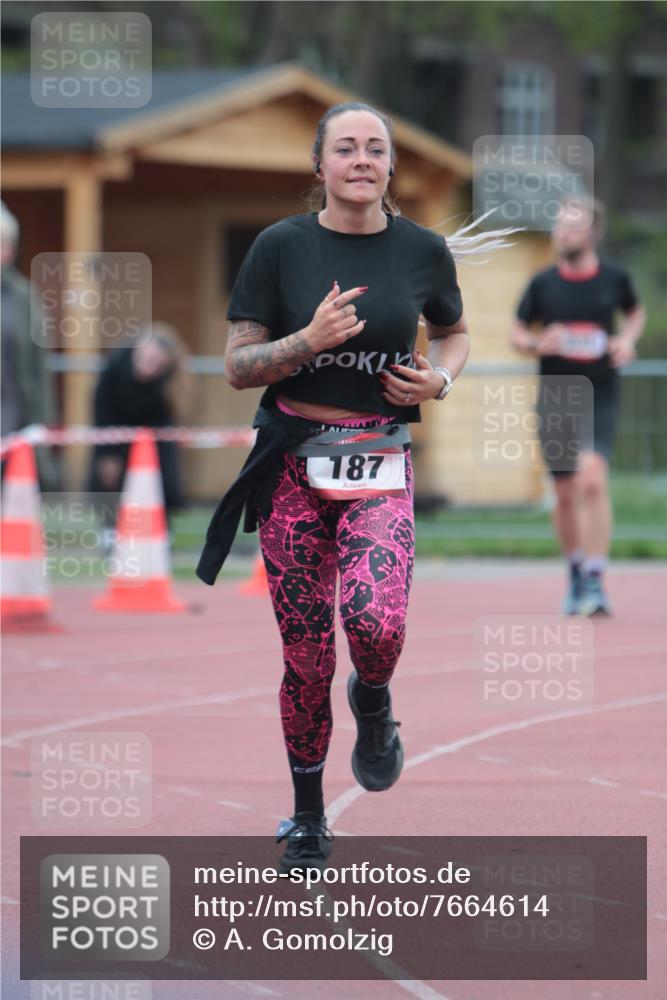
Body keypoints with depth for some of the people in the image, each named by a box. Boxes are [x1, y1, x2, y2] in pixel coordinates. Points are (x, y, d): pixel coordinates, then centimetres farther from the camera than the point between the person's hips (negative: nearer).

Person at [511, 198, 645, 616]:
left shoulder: (615, 278, 0)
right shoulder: (542, 283, 0)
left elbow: (636, 312, 20)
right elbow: (518, 333, 9)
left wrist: (628, 339, 0)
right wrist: (537, 344, -13)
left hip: (600, 397, -2)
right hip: (555, 400, 2)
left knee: (593, 480, -20)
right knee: (566, 494, 9)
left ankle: (596, 582, -20)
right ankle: (576, 573, 30)